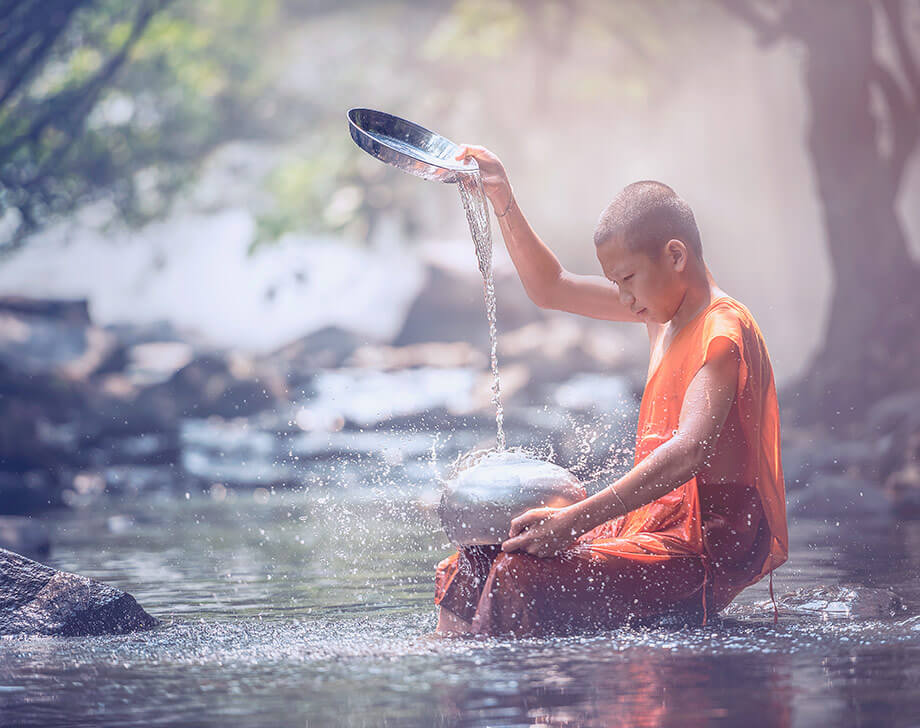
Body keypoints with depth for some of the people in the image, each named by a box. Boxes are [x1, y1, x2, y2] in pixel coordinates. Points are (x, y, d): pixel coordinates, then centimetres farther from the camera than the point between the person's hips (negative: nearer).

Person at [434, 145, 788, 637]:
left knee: (521, 579, -27)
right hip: (660, 525, 10)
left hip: (710, 550, -10)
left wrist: (575, 519, -36)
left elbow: (690, 452, -31)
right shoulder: (666, 306, 13)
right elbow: (552, 290, 26)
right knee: (471, 569, 2)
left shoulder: (723, 330, -16)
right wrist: (503, 203, 14)